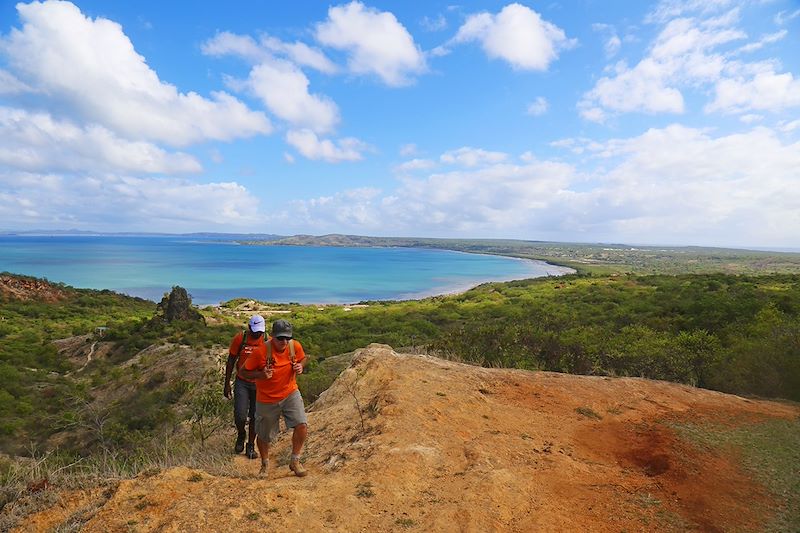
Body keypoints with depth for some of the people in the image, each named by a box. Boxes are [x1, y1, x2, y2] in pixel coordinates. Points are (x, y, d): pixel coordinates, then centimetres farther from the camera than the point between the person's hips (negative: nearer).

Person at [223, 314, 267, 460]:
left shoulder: (268, 342, -6)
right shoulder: (240, 338, -10)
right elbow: (231, 361, -1)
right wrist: (227, 384, -1)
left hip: (259, 384, 1)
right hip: (242, 383, -1)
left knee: (255, 416, 8)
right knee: (240, 416, -7)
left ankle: (251, 446, 26)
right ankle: (241, 435, 27)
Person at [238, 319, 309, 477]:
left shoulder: (295, 346, -14)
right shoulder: (261, 351, -25)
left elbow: (303, 359, 8)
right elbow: (244, 372, -14)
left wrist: (300, 366, -15)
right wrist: (261, 375, -33)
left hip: (290, 393, 2)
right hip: (267, 400, -1)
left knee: (302, 425, -16)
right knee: (264, 436, 15)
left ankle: (295, 461, 10)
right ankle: (265, 464, 47)